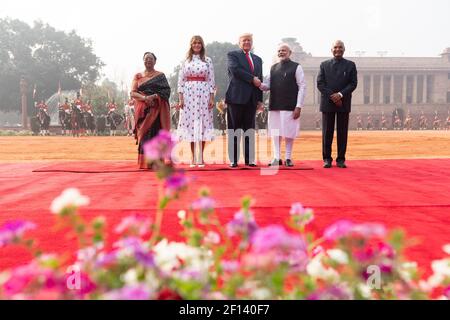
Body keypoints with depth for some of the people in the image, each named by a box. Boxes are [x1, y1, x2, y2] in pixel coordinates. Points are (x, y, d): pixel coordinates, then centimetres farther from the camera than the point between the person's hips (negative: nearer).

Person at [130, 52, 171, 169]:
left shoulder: (160, 75, 11)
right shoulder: (138, 76, 15)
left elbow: (166, 91, 0)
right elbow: (132, 93, 4)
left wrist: (153, 96, -16)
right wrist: (145, 98, -14)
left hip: (157, 110, -1)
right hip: (143, 110, 1)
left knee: (156, 133, -9)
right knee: (144, 134, -7)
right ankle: (144, 162, -5)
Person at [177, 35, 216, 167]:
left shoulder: (208, 61, 8)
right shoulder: (185, 61, 8)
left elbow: (211, 80, 5)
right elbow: (180, 80, 6)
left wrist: (212, 97, -3)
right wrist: (180, 97, -3)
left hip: (203, 94, 0)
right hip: (189, 93, 0)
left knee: (202, 122, -2)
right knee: (190, 121, -1)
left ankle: (201, 157, 3)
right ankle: (192, 157, 5)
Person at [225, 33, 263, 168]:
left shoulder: (258, 59, 21)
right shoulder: (232, 55, 6)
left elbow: (260, 80, 18)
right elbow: (235, 69, -12)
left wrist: (260, 98, 10)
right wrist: (252, 79, -12)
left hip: (252, 98, 5)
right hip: (236, 96, -5)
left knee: (250, 129, 5)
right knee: (234, 128, -2)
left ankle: (249, 159, 8)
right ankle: (233, 160, 1)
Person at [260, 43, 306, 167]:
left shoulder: (296, 67, 0)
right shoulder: (273, 68, 14)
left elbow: (302, 87, -4)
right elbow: (268, 85, 11)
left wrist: (298, 106, -12)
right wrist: (259, 85, -13)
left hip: (290, 106, -4)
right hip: (274, 106, 4)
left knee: (289, 132, 1)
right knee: (275, 132, 5)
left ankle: (288, 158, 12)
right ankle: (277, 158, 13)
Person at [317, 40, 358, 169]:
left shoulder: (350, 65, 9)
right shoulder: (324, 65, 10)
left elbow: (353, 83, 1)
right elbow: (320, 84, 1)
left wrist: (340, 94, -14)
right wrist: (332, 96, -11)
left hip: (344, 103, 0)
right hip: (327, 103, 0)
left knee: (342, 132, 2)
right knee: (327, 132, 1)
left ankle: (341, 159, 7)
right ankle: (327, 159, 7)